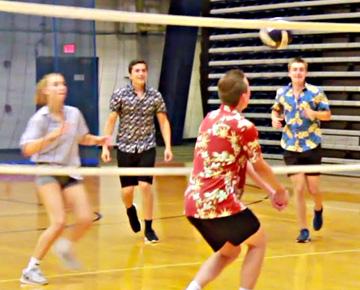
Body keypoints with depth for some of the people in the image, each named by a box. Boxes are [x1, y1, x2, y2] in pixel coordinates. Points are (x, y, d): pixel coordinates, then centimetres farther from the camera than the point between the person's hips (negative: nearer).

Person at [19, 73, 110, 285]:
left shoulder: (74, 113, 2)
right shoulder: (40, 118, -12)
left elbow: (82, 138, 21)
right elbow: (27, 149, -21)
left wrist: (97, 140, 1)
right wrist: (51, 136, -32)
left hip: (71, 173, 5)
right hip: (48, 172, -5)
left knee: (86, 219, -5)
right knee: (59, 222, -18)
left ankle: (66, 246, 27)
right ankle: (31, 268, -4)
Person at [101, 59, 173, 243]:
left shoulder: (155, 96, -1)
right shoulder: (119, 95, -4)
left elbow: (163, 122, 4)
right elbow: (111, 121, 0)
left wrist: (168, 147, -4)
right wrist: (105, 146, -5)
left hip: (147, 148, 0)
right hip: (125, 148, 0)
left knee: (145, 186, -12)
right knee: (127, 190, 2)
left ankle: (148, 229, 2)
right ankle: (131, 211, 38)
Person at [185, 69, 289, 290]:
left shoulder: (210, 119, 13)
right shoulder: (244, 127, -11)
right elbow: (260, 167, 2)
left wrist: (270, 190, 22)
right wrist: (280, 191, 20)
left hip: (194, 203, 7)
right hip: (219, 203, -7)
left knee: (229, 252, 24)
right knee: (258, 241, 17)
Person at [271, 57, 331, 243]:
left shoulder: (315, 92, -8)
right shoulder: (281, 93, 0)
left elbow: (327, 114, -3)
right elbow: (276, 110, 16)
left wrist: (314, 114, -22)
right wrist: (275, 119, -6)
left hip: (311, 146, -1)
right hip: (291, 148, 1)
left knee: (313, 189, 4)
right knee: (298, 188, -3)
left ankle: (318, 209, 39)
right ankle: (303, 230, 6)